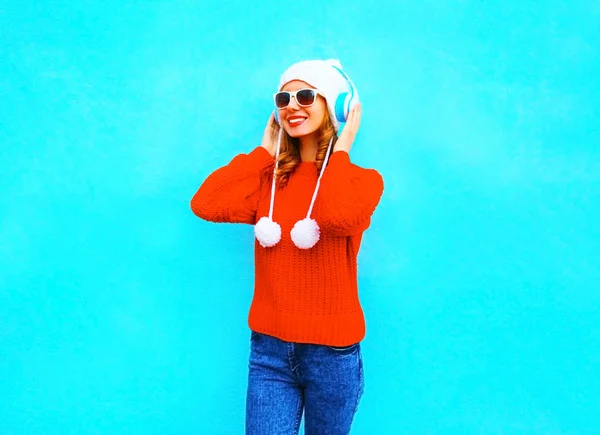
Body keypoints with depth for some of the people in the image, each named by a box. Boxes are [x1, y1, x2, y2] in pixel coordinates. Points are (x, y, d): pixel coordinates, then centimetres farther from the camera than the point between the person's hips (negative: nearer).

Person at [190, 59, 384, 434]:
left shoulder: (362, 179, -4)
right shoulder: (269, 178, 6)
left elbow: (339, 218, -29)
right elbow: (205, 204, -12)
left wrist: (339, 151, -13)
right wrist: (264, 150, -3)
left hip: (331, 353, -2)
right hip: (269, 349, 2)